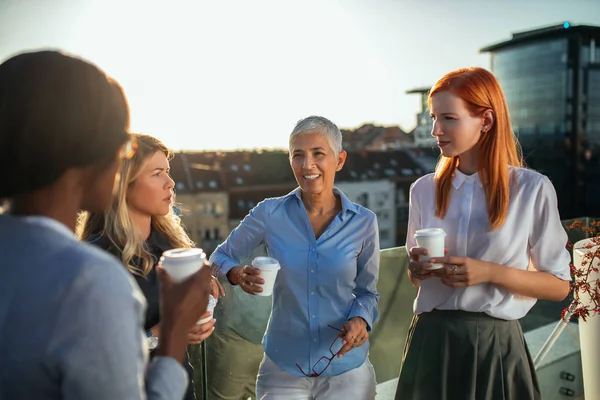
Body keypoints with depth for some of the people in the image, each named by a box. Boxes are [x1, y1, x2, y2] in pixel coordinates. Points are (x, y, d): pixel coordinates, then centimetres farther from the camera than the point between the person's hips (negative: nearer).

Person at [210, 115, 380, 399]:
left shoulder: (363, 222, -7)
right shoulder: (270, 214, -9)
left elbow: (367, 291, 4)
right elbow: (221, 257, 3)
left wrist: (360, 320, -16)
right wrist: (237, 274, -18)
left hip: (346, 369, 1)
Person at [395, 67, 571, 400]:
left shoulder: (533, 189, -8)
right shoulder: (424, 190, 2)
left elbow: (559, 285, -3)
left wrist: (491, 273, -17)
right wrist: (417, 269, -8)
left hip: (495, 344, -2)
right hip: (431, 340, 3)